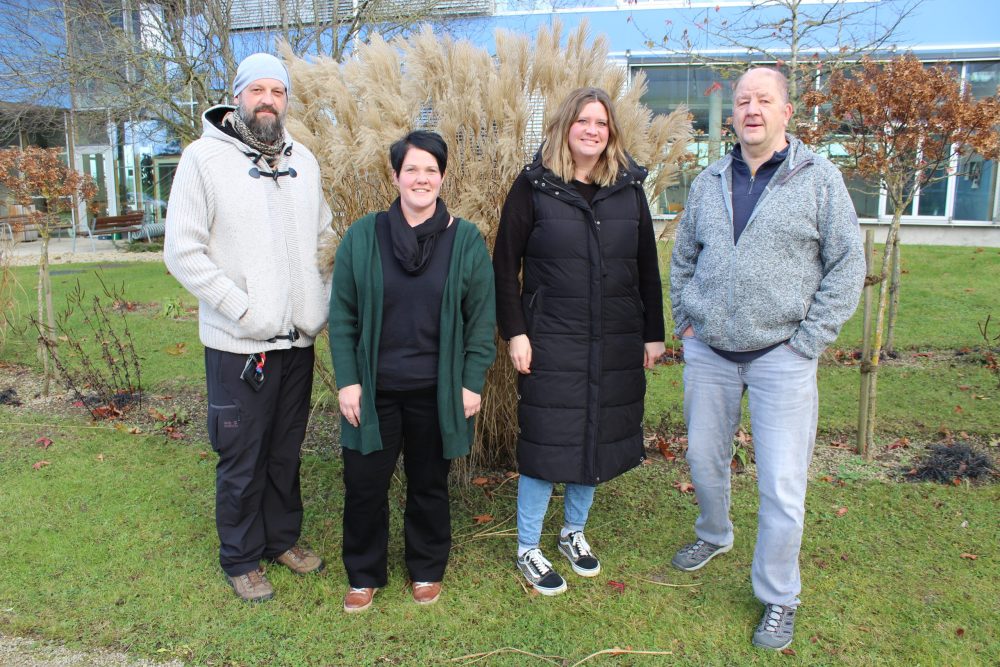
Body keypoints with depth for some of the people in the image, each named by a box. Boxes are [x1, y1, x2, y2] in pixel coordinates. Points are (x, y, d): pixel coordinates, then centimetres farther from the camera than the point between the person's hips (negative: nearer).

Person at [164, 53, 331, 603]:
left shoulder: (302, 161, 9)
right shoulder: (204, 157, -6)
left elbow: (324, 238, 16)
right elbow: (183, 252, -10)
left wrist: (323, 302, 3)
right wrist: (244, 309, -16)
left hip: (298, 339, 5)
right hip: (238, 345, -4)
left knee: (287, 450, 18)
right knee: (242, 459, 7)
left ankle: (284, 537, 36)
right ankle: (241, 559, 26)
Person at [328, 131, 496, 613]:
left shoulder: (466, 240, -2)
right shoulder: (362, 236, -2)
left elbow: (481, 320, 0)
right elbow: (342, 316, 0)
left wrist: (472, 383, -3)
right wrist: (347, 381, -5)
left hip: (437, 392, 0)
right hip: (374, 391, 1)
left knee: (429, 485, 15)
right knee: (364, 485, 8)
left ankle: (427, 571, 36)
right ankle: (364, 575, 31)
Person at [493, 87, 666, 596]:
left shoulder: (629, 188, 7)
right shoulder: (534, 186, -3)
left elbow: (647, 267, 11)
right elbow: (505, 263, -3)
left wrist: (654, 333, 9)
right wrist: (514, 331, -9)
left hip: (617, 343, 4)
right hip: (552, 341, -4)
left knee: (600, 439, 13)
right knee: (547, 442, 1)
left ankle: (573, 532, 35)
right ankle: (528, 549, 20)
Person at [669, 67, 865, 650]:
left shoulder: (819, 179, -4)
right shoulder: (709, 182, 8)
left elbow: (848, 265, -4)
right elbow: (683, 257, 18)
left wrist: (809, 340, -9)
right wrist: (686, 319, 8)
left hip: (782, 356, -4)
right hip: (709, 353, 4)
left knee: (782, 486, 1)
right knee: (704, 458, 18)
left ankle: (779, 599, 21)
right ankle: (715, 536, 47)